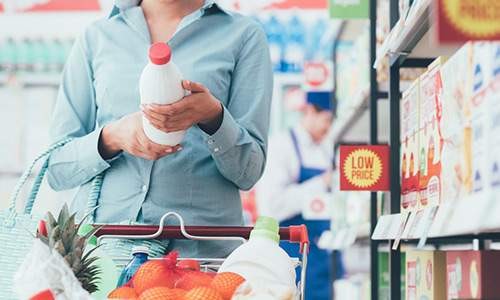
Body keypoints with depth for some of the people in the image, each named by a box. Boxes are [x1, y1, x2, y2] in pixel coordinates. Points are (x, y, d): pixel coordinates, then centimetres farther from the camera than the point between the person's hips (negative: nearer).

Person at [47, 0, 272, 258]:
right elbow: (57, 169, 10)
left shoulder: (244, 35, 8)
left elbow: (248, 171, 4)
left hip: (200, 247, -1)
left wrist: (213, 117, -14)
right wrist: (112, 137, -9)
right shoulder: (96, 38, 12)